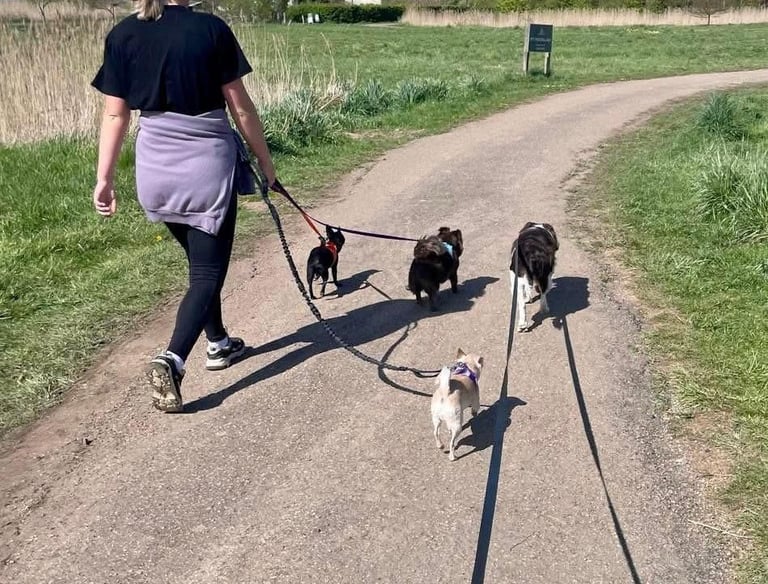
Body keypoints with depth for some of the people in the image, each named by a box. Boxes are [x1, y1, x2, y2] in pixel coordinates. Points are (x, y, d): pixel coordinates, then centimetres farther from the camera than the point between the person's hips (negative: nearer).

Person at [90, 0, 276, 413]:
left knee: (200, 261, 24)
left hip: (156, 169, 5)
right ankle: (172, 361, -16)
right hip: (207, 165, -4)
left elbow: (115, 115, 0)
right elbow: (241, 108, -6)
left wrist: (104, 178, 6)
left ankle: (218, 344, 37)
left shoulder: (122, 35, 0)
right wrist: (265, 160, 5)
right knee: (208, 271, 4)